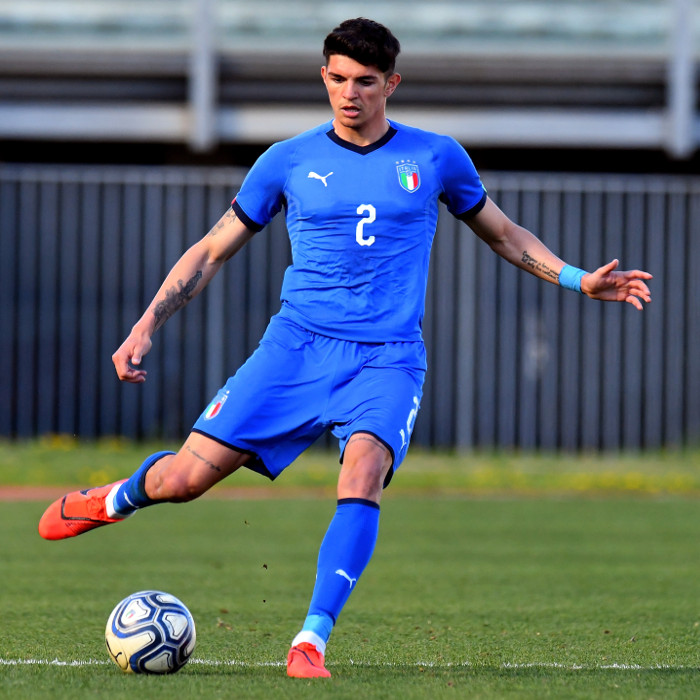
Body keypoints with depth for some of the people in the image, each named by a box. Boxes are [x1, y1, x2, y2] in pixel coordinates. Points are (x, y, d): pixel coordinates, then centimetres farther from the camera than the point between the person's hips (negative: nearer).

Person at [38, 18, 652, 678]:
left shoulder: (435, 157, 8)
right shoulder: (288, 161, 6)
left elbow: (504, 233, 23)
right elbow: (212, 251, 12)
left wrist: (579, 279, 12)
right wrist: (146, 326, 3)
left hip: (388, 358, 0)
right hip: (297, 345, 0)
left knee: (363, 470, -31)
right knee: (186, 476, -10)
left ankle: (312, 641, -31)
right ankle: (118, 498, 27)